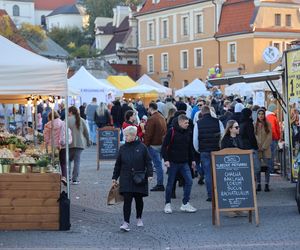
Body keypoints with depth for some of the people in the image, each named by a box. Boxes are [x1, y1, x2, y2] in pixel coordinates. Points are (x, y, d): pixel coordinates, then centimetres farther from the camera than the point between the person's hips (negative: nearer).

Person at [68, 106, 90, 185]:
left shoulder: (67, 120, -5)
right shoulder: (82, 120, 7)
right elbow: (86, 132, 11)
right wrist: (88, 142, 22)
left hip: (70, 143, -3)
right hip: (80, 144, 3)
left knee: (68, 160, 11)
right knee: (77, 161, 3)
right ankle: (75, 179, 1)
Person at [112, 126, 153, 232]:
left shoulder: (141, 147, -1)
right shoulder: (123, 148, 5)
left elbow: (148, 162, 1)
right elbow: (118, 164, 11)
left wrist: (149, 174, -8)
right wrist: (115, 177, 10)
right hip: (126, 180, 1)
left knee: (139, 199, 12)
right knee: (127, 200, -8)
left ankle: (139, 218, 33)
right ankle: (126, 222, -11)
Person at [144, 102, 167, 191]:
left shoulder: (151, 119, -15)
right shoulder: (162, 117, 13)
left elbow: (148, 134, -17)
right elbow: (165, 131, 17)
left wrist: (145, 145, -11)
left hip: (154, 145, -8)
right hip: (162, 143, 8)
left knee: (157, 164, -6)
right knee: (159, 164, 13)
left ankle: (160, 184, -4)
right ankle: (160, 184, 15)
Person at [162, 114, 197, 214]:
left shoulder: (188, 133, 7)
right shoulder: (172, 131, -10)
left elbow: (190, 148, 19)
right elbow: (164, 146, -10)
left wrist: (192, 160, 17)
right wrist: (166, 159, -16)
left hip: (184, 162, 5)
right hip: (173, 162, -5)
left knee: (189, 181, -4)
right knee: (170, 183, 4)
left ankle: (185, 204, 5)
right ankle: (167, 204, 16)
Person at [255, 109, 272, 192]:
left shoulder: (268, 124, 4)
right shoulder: (254, 125, 5)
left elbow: (269, 137, 0)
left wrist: (264, 147, -8)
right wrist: (257, 146, -6)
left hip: (266, 148, 0)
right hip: (257, 149, 0)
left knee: (267, 166, -3)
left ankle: (267, 185, 0)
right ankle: (258, 184, 3)